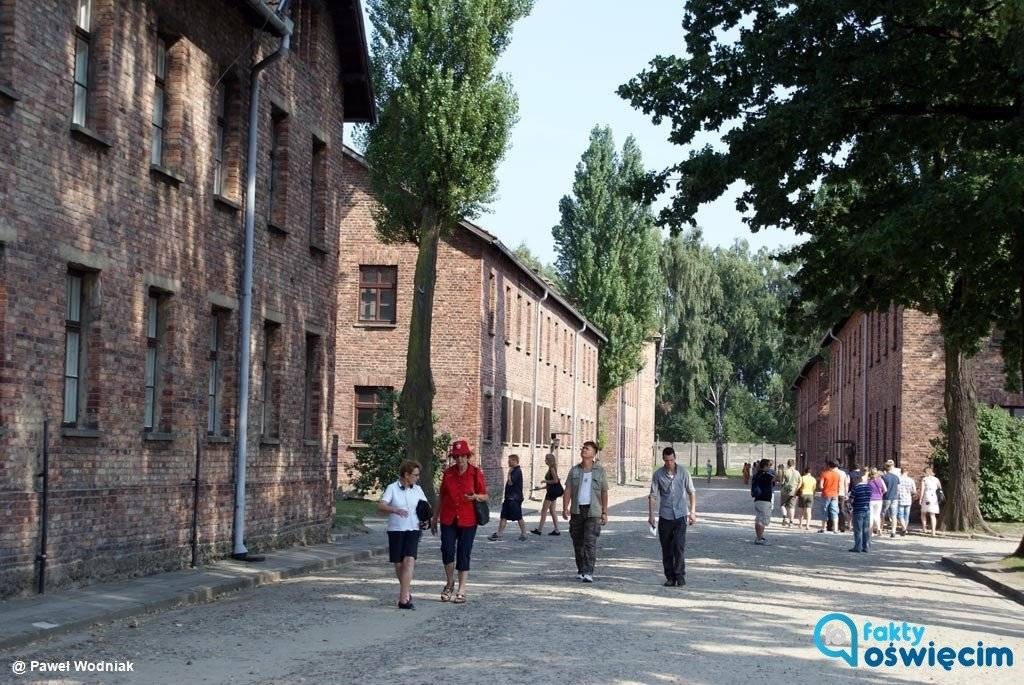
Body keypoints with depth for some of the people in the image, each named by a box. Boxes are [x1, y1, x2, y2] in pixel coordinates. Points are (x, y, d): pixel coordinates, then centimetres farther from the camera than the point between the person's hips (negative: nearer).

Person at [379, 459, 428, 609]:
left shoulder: (417, 489, 8)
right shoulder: (392, 488, -4)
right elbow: (380, 506, -14)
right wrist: (395, 510, -32)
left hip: (413, 530, 1)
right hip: (395, 530, -1)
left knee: (409, 561, -15)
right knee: (398, 564, 7)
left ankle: (404, 598, -18)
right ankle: (407, 589, 32)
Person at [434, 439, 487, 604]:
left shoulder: (476, 473, -2)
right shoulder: (448, 473, 5)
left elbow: (485, 496, 1)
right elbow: (442, 496, 14)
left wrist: (475, 497, -21)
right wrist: (435, 517, 15)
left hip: (468, 521, -2)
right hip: (448, 519, 2)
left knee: (463, 555, 0)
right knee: (447, 551, -6)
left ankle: (461, 591, 7)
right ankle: (449, 583, 17)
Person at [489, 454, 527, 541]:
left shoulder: (517, 471, -15)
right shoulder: (513, 471, 16)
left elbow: (510, 482, -25)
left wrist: (509, 474, -10)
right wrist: (505, 497, 21)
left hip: (515, 499, -10)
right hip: (509, 498, 10)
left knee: (519, 518, -1)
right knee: (504, 517, 6)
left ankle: (524, 534, 9)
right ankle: (498, 534, 6)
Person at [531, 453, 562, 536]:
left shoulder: (552, 468, -13)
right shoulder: (551, 468, 16)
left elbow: (555, 481, -23)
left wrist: (545, 481, -11)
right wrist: (541, 487, 20)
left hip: (552, 491, -10)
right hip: (552, 491, 10)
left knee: (544, 510, -7)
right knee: (552, 511, 10)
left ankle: (540, 530, -6)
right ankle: (556, 530, 10)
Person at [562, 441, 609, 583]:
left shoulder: (600, 471, 5)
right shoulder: (574, 470, 10)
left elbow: (604, 493, 6)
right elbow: (567, 490, 6)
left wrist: (605, 513, 1)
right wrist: (565, 508, -5)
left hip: (593, 512, -3)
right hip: (577, 511, 3)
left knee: (590, 541, -12)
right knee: (578, 542, 8)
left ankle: (588, 572, -15)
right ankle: (580, 570, 20)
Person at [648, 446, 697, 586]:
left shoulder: (683, 472, 0)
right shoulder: (658, 474, 0)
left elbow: (691, 492, 6)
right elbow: (653, 495, 3)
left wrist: (692, 512, 1)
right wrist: (651, 514, -4)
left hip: (680, 515, -1)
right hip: (665, 516, 1)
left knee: (679, 546, -11)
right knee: (666, 549, 5)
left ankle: (680, 576, -2)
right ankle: (670, 577, 14)